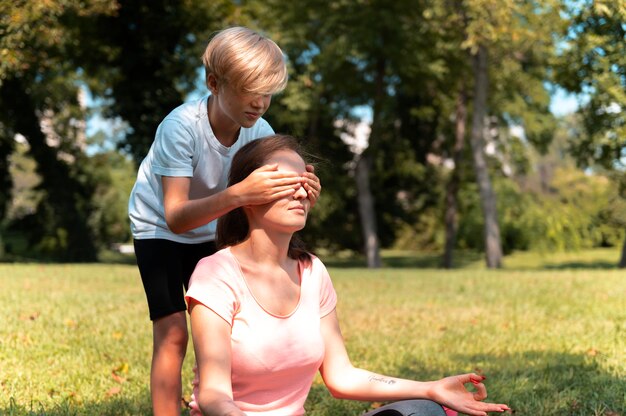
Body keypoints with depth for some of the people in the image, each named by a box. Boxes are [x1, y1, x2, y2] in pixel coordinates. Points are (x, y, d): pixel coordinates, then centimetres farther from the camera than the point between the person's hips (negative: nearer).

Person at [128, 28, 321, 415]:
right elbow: (175, 218, -40)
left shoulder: (261, 133, -19)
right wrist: (237, 194, -55)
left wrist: (298, 196, -41)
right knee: (172, 332, -14)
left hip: (209, 233, 4)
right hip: (159, 229, -4)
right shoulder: (180, 126, -33)